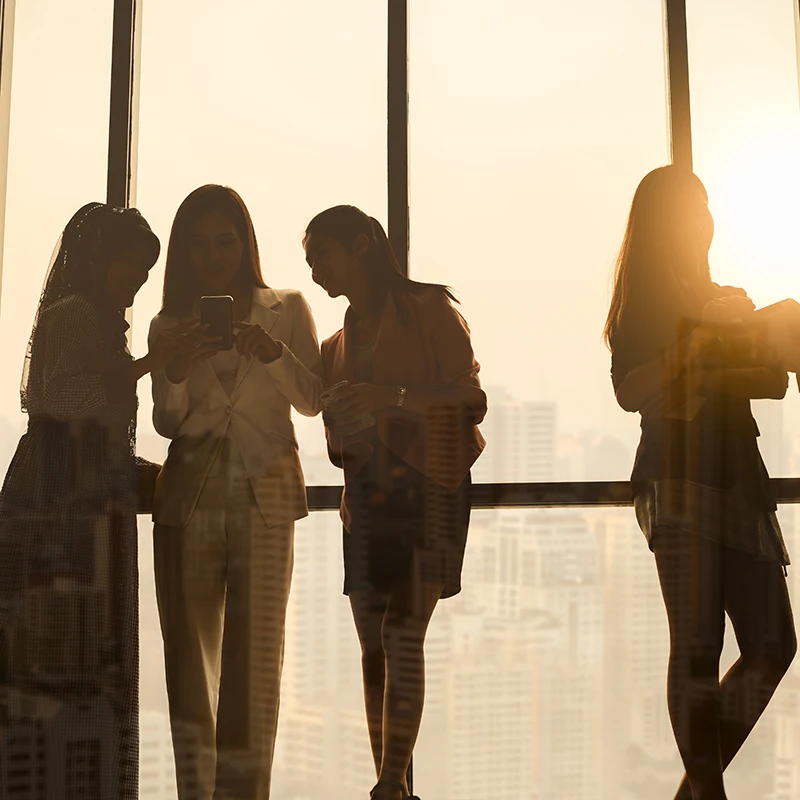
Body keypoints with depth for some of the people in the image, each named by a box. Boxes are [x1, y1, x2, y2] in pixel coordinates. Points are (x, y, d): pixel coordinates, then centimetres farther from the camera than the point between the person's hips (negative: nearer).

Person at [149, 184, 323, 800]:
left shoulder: (287, 310, 10)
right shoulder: (170, 325, 14)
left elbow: (311, 401, 4)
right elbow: (167, 423, 10)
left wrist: (274, 352, -12)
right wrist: (177, 374, -10)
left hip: (263, 495, -2)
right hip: (189, 496, 2)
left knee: (255, 650, -9)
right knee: (189, 651, 0)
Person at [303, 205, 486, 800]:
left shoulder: (430, 310, 2)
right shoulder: (336, 346, 21)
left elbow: (472, 400, -7)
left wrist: (397, 397, -19)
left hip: (430, 487, -6)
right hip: (367, 498, 6)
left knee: (404, 634, -14)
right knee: (373, 644, 2)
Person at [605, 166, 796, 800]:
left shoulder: (727, 300, 24)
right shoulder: (643, 302, 7)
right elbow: (631, 391, -8)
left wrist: (715, 372, -5)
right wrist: (697, 339, -15)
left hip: (738, 480, 7)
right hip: (679, 476, -6)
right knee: (698, 644, -14)